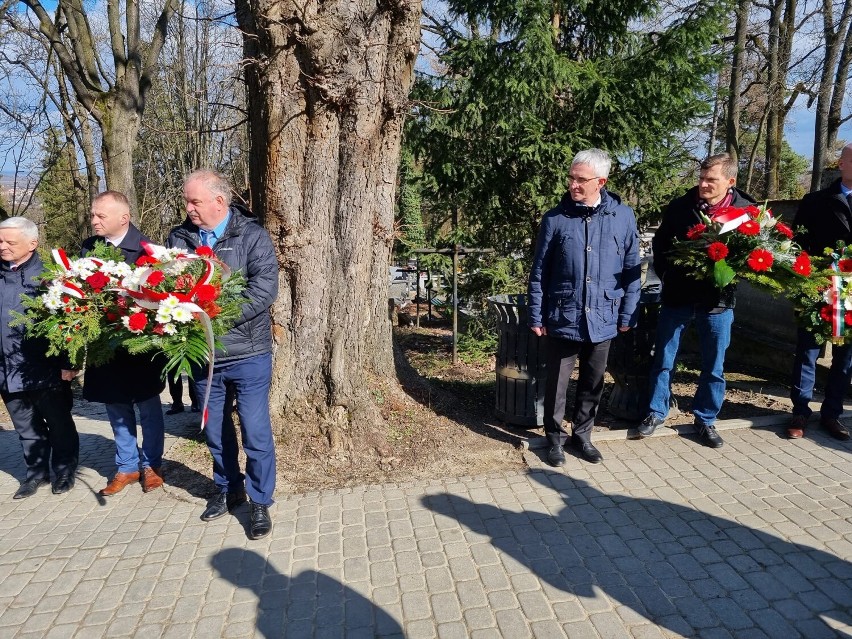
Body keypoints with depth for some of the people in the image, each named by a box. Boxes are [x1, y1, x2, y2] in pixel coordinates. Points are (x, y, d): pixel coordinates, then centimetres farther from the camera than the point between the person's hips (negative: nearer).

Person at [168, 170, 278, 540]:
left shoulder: (252, 235, -7)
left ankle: (260, 502, 21)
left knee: (256, 431, 3)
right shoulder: (178, 238, 6)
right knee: (216, 430, 18)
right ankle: (228, 489, 39)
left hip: (247, 353, -4)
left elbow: (265, 288, -17)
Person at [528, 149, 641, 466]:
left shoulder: (623, 216, -1)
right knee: (557, 382, 9)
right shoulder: (555, 218, -4)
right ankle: (555, 437, 27)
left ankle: (582, 434, 34)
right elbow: (539, 272, 0)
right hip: (562, 318, -1)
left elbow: (632, 269, 4)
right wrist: (536, 316, -1)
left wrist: (628, 314, 2)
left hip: (602, 318, 2)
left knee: (593, 383, 15)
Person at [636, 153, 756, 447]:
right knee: (663, 360, 9)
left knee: (714, 367, 11)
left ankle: (706, 420, 29)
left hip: (718, 301, 0)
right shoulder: (679, 207, -2)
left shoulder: (747, 210, -3)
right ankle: (656, 412, 26)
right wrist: (670, 274, -4)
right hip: (677, 297, 0)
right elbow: (660, 245, 8)